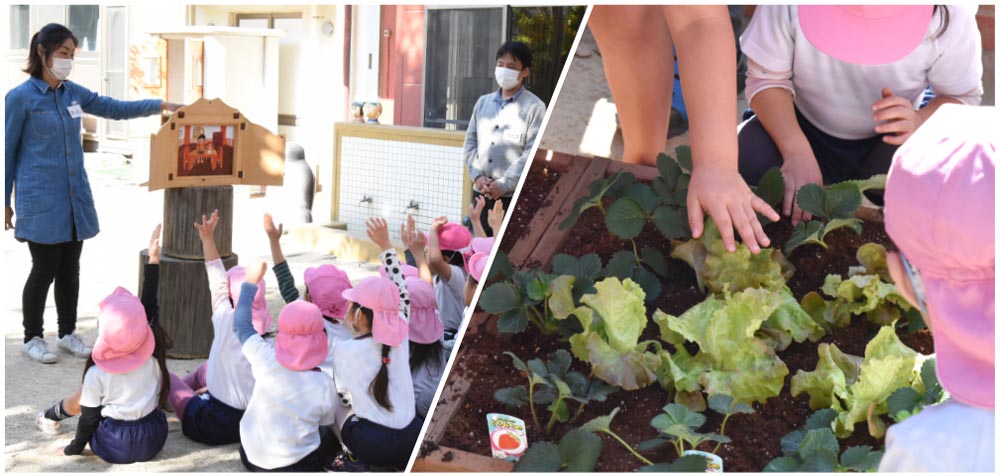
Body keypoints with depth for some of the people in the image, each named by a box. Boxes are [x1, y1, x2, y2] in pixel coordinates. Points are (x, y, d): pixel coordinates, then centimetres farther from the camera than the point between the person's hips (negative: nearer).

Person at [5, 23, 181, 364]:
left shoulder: (72, 92, 7)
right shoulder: (20, 97, -9)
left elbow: (116, 109, 10)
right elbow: (7, 152, -4)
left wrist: (161, 105, -2)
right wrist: (5, 202, -2)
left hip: (75, 198, 6)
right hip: (41, 199, -5)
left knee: (70, 268, 11)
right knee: (45, 269, 0)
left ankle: (68, 333, 25)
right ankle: (32, 338, 17)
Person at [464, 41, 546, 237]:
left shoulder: (534, 107, -4)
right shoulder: (483, 102, 13)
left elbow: (532, 153, -9)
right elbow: (470, 142, 13)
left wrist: (503, 184, -13)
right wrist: (477, 175, -2)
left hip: (514, 196, -5)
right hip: (480, 192, 5)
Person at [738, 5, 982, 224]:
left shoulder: (948, 17, -23)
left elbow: (964, 97, -9)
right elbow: (766, 78, -18)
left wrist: (920, 122, -34)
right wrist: (796, 151, -35)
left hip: (885, 142, 0)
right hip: (805, 130, 0)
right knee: (749, 161, -31)